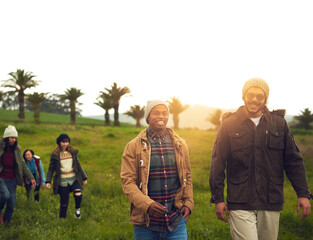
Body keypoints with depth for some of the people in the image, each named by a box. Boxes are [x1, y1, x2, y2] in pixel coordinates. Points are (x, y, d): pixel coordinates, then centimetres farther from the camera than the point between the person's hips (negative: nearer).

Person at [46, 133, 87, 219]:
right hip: (63, 181, -1)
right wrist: (48, 181, -6)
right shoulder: (55, 155, -1)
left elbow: (78, 166, 15)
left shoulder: (73, 152, 6)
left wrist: (84, 177, 16)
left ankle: (77, 209, 6)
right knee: (64, 203, 1)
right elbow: (51, 169, 3)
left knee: (78, 194, -23)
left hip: (74, 179, 2)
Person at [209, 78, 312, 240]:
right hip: (240, 204, -2)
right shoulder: (229, 125, 2)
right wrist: (218, 198, -2)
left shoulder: (279, 124, 8)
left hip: (271, 203, 3)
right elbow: (218, 163, 2)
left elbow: (293, 161, 10)